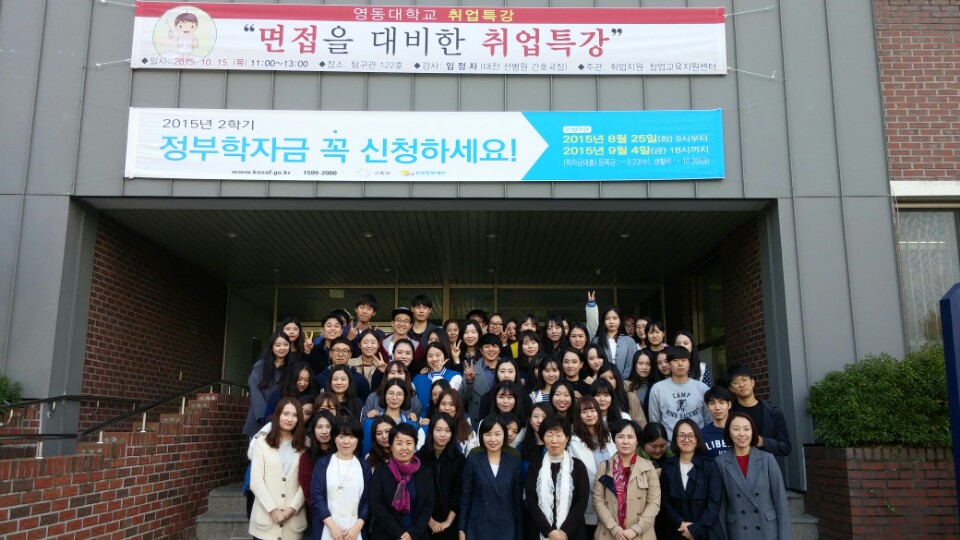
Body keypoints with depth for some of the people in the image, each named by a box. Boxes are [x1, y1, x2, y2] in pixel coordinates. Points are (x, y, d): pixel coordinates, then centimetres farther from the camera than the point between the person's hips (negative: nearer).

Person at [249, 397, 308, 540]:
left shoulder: (304, 445, 9)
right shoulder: (262, 443, 3)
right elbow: (256, 481, -3)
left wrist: (293, 508, -9)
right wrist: (272, 510, -10)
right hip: (265, 518, -1)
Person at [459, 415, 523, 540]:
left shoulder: (514, 461, 1)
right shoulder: (473, 460, -3)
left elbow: (518, 499, 4)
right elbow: (465, 497, -1)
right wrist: (462, 529, -2)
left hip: (506, 529, 1)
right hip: (478, 528, -1)